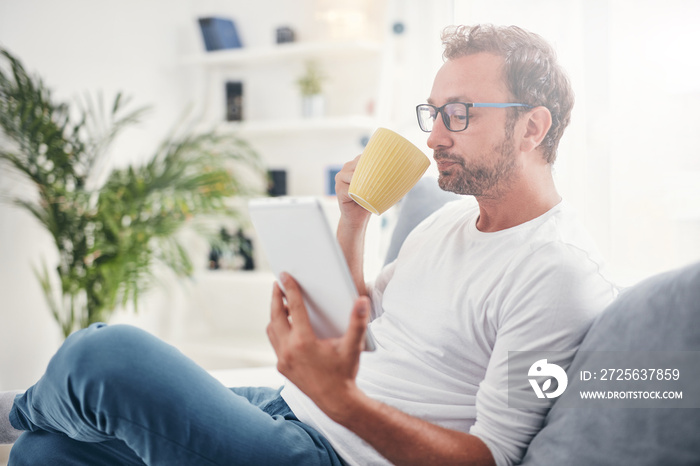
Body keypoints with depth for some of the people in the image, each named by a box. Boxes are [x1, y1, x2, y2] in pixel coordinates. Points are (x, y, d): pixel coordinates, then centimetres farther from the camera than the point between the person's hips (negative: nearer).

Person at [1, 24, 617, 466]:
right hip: (286, 409, 9)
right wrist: (352, 224, 6)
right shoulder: (452, 219, 14)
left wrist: (343, 399, -33)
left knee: (105, 353, -20)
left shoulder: (558, 273, -15)